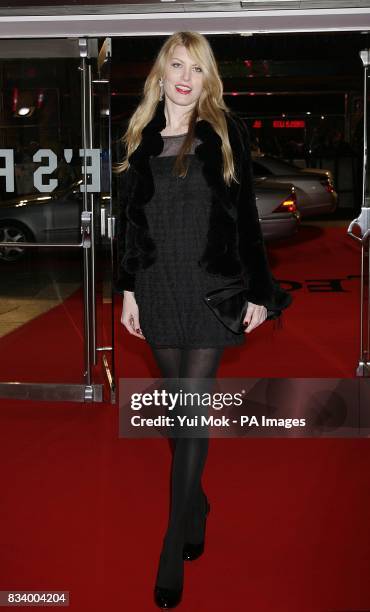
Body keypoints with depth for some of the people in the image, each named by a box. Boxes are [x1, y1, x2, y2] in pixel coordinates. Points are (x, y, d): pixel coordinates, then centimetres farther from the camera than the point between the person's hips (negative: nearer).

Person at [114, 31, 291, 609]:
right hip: (158, 288, 3)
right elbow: (128, 218, 10)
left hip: (212, 285, -3)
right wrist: (128, 290, 6)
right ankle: (196, 502, 31)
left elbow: (245, 215, 0)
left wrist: (259, 291, -2)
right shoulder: (139, 138, 9)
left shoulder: (226, 132, 1)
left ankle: (174, 550, 0)